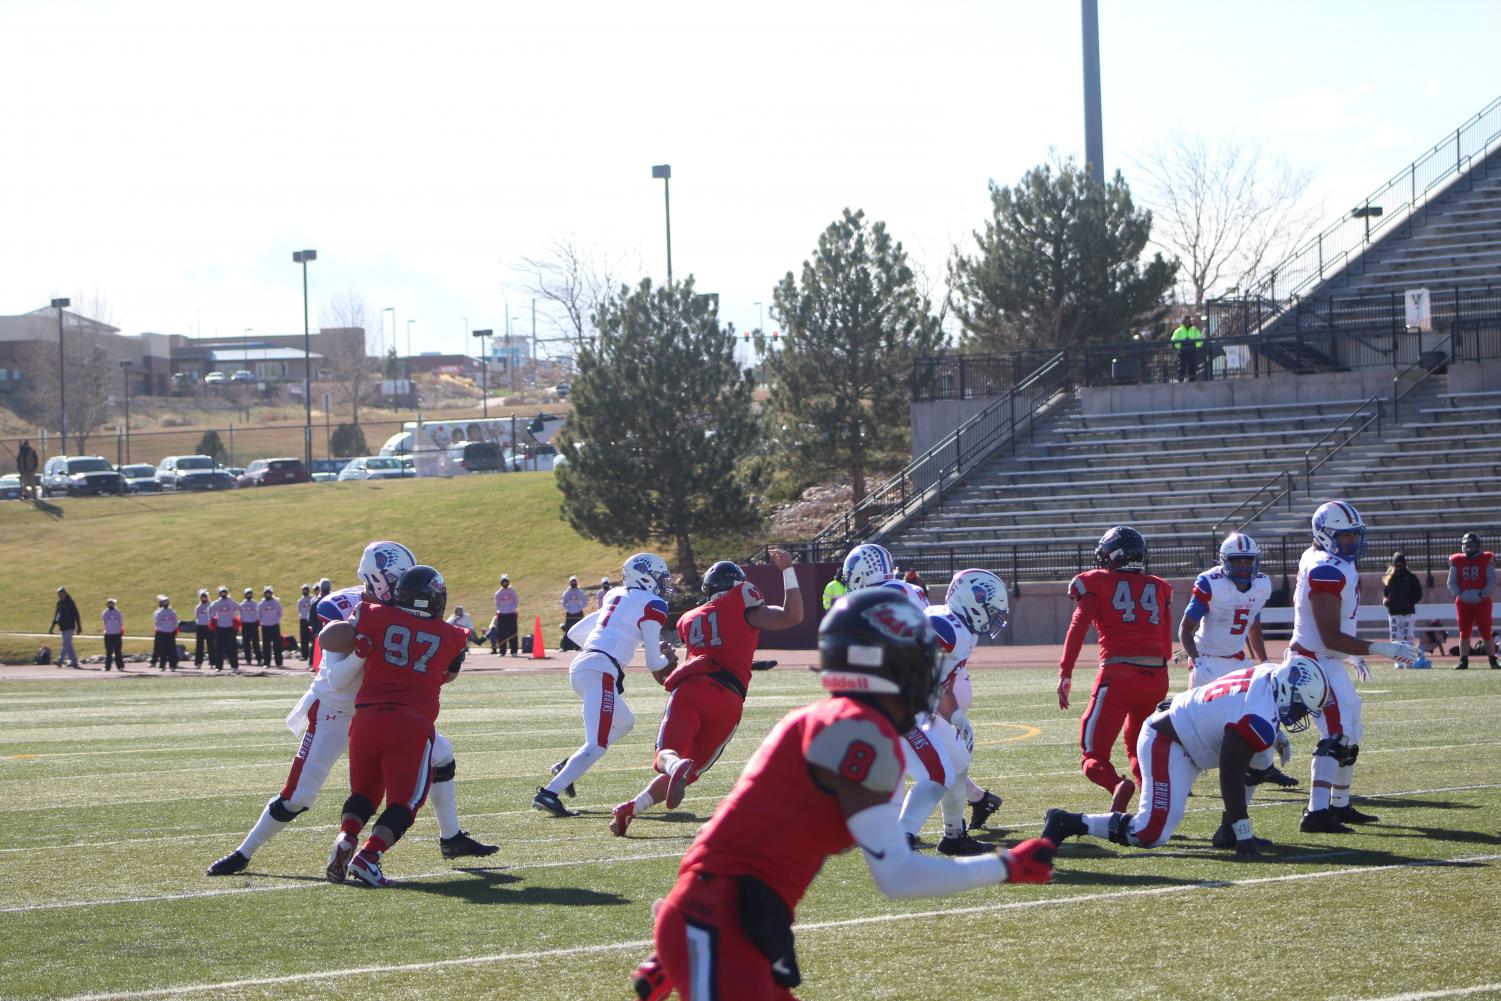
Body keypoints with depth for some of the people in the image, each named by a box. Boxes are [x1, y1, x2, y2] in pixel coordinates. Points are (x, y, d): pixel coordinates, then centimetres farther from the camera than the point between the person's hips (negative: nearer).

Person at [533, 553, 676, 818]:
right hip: (601, 672, -9)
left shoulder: (616, 597, 22)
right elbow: (653, 663, 0)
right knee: (596, 745, -12)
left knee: (624, 722, 27)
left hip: (579, 667, 9)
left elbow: (575, 633, 28)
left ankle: (567, 766, 16)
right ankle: (549, 793, -24)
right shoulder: (652, 606, 0)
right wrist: (668, 659, 21)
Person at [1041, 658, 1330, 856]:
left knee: (1259, 758, 13)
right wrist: (1244, 837, -19)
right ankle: (1068, 823, -10)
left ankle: (1227, 833, 15)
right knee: (1152, 834, -17)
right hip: (1166, 746, -11)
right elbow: (1230, 780, -25)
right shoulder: (1257, 722, -27)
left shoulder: (1269, 675, -2)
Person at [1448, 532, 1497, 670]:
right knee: (1464, 632, 5)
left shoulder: (1486, 560, -1)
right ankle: (1463, 661, 10)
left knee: (1486, 632, -1)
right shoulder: (1457, 561, 4)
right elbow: (1451, 582, 7)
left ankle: (1493, 660, 6)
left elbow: (1492, 581, -2)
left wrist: (1482, 594, -15)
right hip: (1463, 602, 2)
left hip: (1482, 602, -2)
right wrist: (1459, 594, -10)